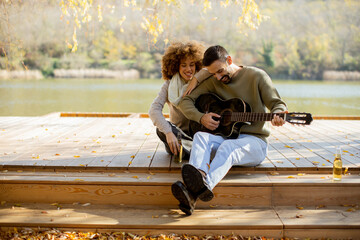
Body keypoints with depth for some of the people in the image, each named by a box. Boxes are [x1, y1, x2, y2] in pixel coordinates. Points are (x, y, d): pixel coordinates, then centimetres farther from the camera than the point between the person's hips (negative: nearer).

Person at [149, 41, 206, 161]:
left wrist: (196, 79, -20)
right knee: (161, 129, -31)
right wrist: (168, 133, -33)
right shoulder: (169, 85, -3)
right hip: (178, 134, 0)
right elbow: (154, 109, -17)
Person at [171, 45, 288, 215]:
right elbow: (186, 101, 10)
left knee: (228, 147, -38)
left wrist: (277, 116, -27)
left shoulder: (256, 76, 0)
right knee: (200, 137, -29)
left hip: (254, 140, -4)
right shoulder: (213, 82, 11)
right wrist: (201, 117, -9)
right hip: (226, 136, 4)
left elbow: (277, 103, -3)